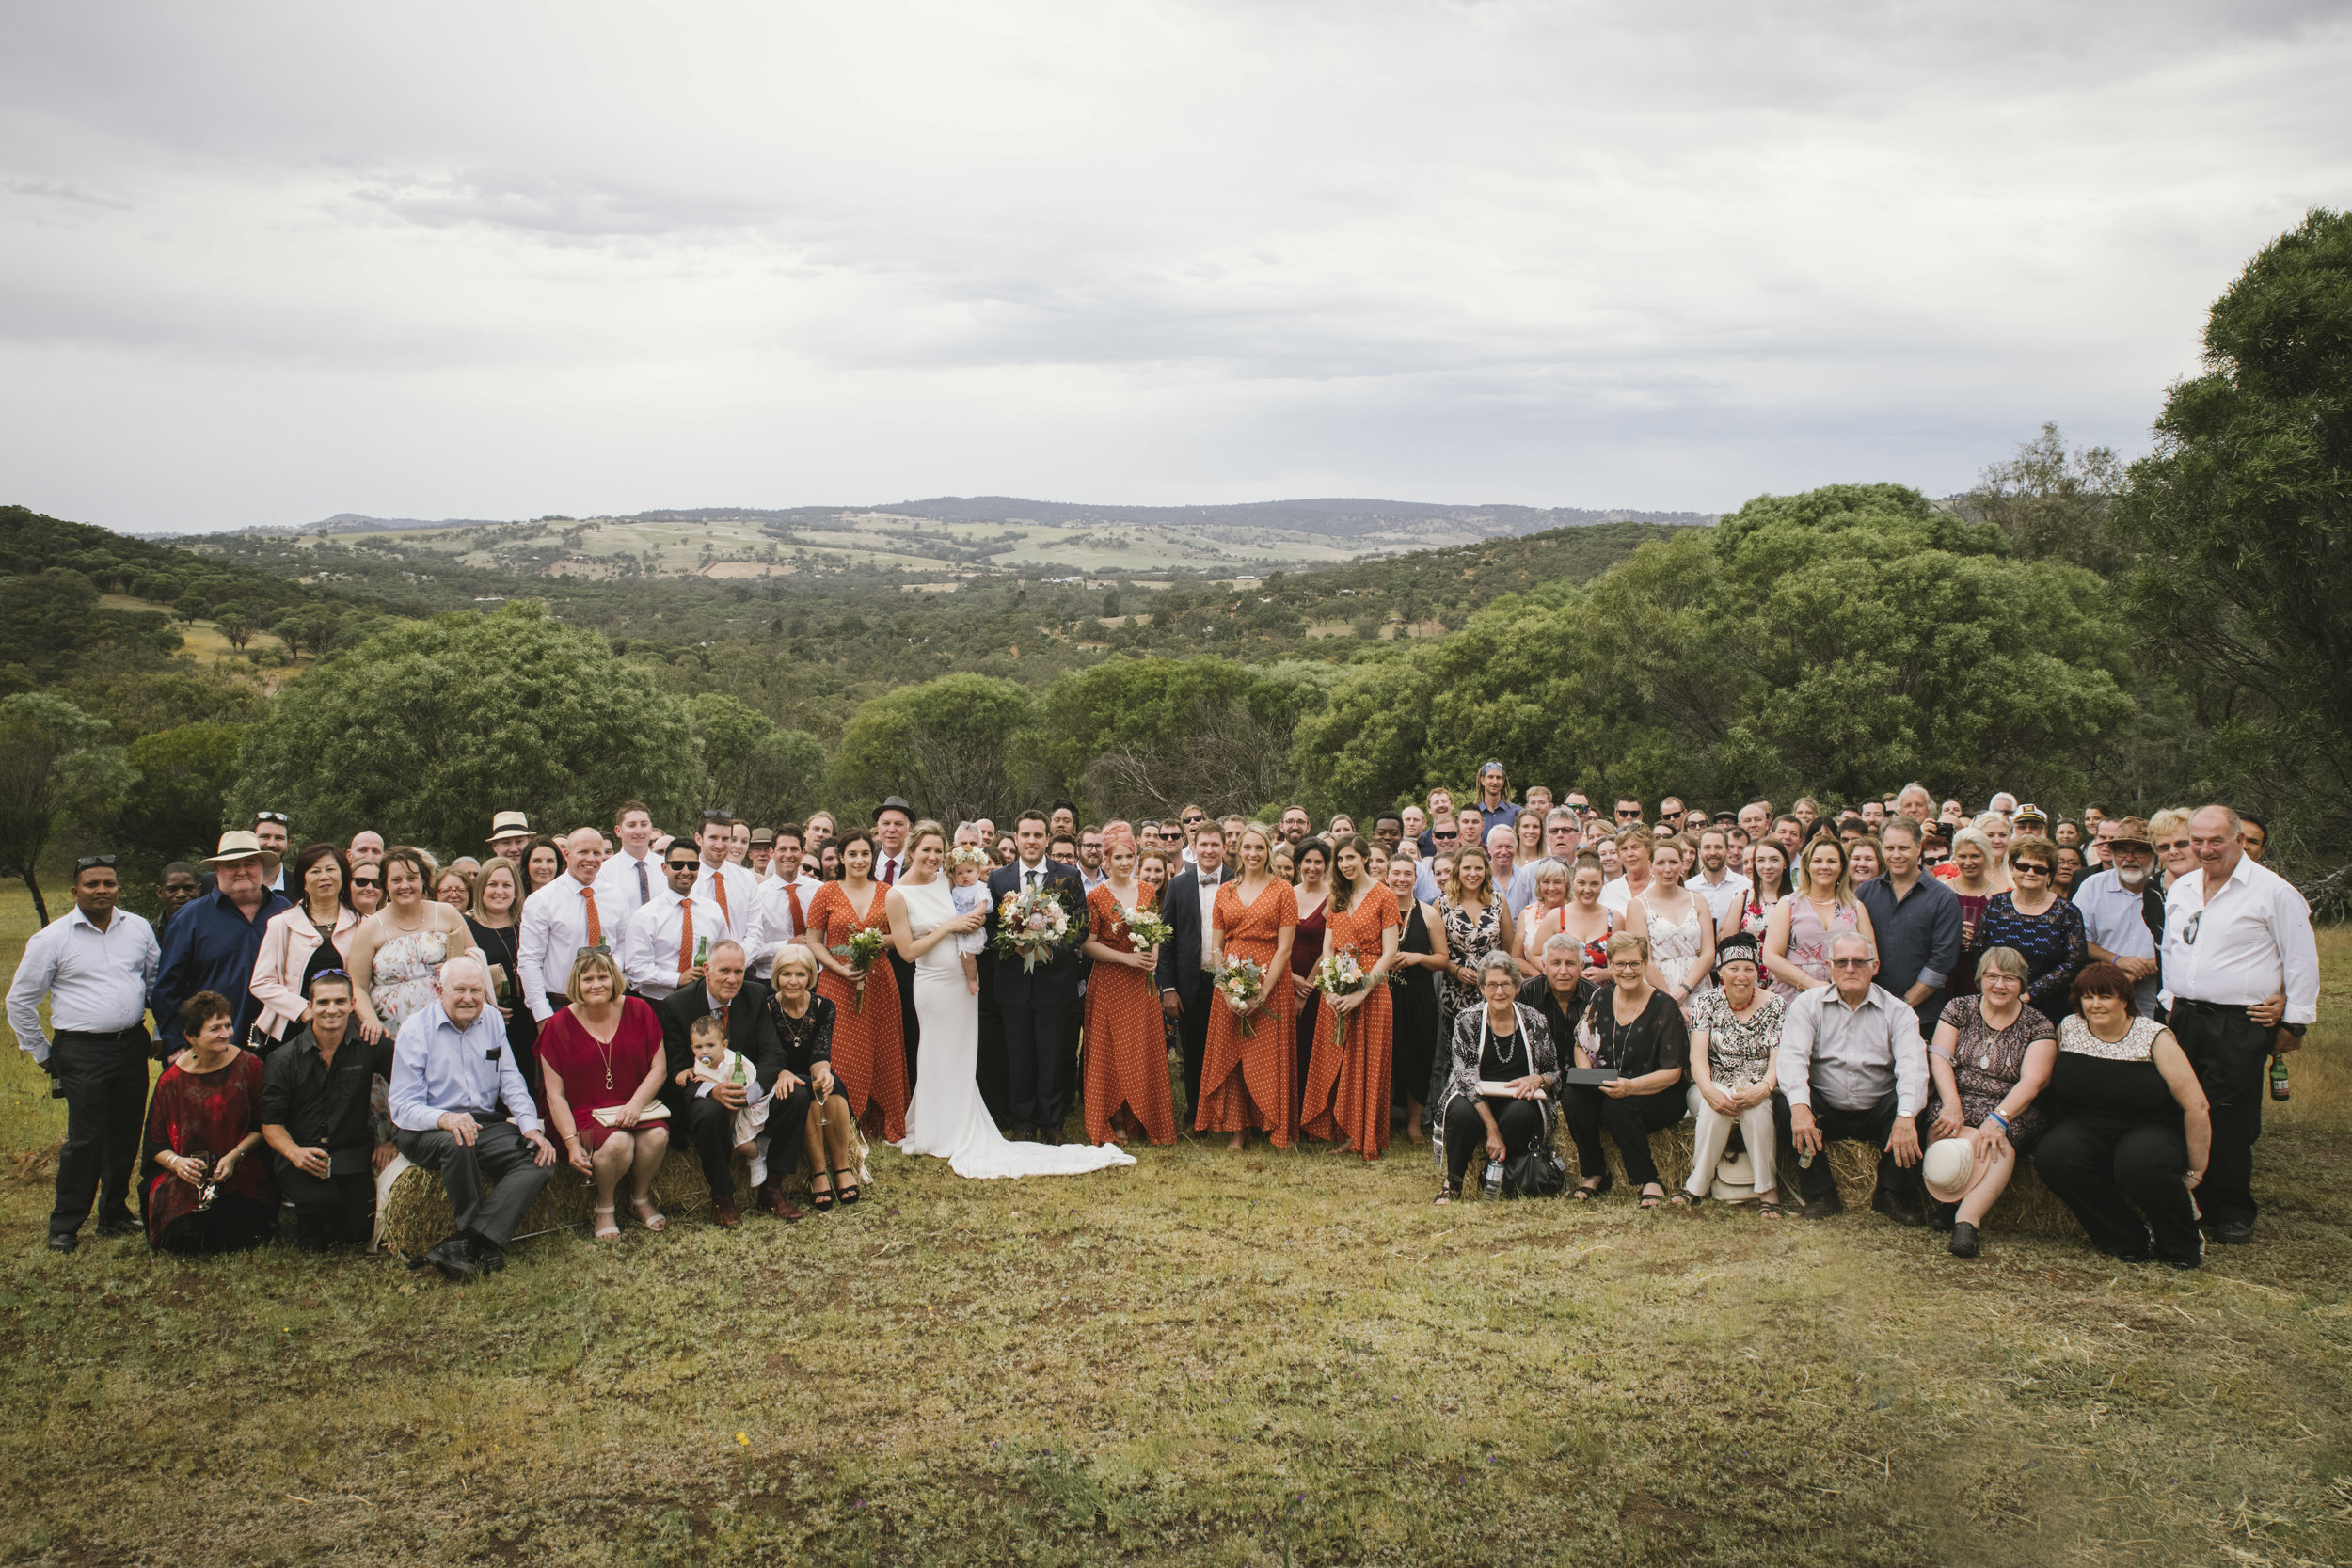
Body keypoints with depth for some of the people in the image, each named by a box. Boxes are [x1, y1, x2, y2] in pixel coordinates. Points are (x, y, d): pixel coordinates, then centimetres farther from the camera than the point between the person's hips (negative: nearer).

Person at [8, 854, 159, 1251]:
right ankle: (65, 1225, 6)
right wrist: (41, 1053, 5)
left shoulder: (138, 928, 7)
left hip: (132, 1045, 4)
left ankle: (114, 1213, 24)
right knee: (86, 1139, -7)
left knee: (126, 1135, 10)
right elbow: (19, 1000, 3)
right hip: (82, 1051, -4)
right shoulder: (52, 938, -4)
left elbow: (158, 980, 19)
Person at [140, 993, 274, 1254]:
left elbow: (262, 1127, 4)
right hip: (186, 1177, 0)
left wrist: (235, 1155, -12)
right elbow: (156, 1144, 5)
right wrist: (176, 1162, -15)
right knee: (185, 1240, -26)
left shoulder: (248, 1066, -1)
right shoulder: (171, 1080, 0)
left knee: (241, 1237, -23)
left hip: (240, 1173, 0)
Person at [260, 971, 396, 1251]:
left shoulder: (371, 1046, -1)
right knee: (322, 1200, -31)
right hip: (301, 1152, -1)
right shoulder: (283, 1060, -1)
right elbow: (271, 1125, -1)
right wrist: (295, 1152, -21)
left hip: (353, 1153, 1)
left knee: (359, 1232, -16)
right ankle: (308, 1228, 7)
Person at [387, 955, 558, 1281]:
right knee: (457, 1143, -39)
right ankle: (485, 1247, -23)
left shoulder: (492, 1021, 10)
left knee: (541, 1160, -21)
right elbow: (404, 1107, -12)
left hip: (485, 1124, 5)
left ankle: (465, 1244, -32)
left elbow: (511, 1082, 12)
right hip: (424, 1131, -5)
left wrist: (530, 1127, -6)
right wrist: (444, 1119, -34)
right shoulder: (415, 1030, -6)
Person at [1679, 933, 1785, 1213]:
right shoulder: (1707, 1003, 3)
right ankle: (1699, 1184, -24)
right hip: (1715, 1087, 0)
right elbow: (1698, 1055, -7)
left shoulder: (1775, 1007, 3)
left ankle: (1767, 1189, -25)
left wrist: (1764, 1087, -30)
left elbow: (1778, 1061, -7)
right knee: (1715, 1107, -34)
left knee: (1756, 1106, -35)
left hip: (1759, 1089, 0)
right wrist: (1709, 1090, -27)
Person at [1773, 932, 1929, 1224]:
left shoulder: (1897, 1011, 2)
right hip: (1825, 1111, 0)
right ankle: (1820, 1194, -14)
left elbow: (1912, 1066, -14)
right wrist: (1799, 1107, -33)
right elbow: (1793, 1056, -14)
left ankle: (1893, 1195, -8)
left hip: (1876, 1113, 0)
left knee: (1908, 1107, -29)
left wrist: (1905, 1117, -34)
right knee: (1785, 1104, -28)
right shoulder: (1807, 1004, 2)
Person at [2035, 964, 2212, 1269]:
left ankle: (2184, 1245, -7)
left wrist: (2195, 1173, -6)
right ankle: (2130, 1242, -12)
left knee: (2142, 1163, -39)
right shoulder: (2068, 1029, 5)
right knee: (2051, 1154, -31)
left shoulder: (2155, 1038, -6)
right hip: (2085, 1129, 3)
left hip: (2149, 1131, -3)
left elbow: (2196, 1106, -6)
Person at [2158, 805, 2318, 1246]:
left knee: (2230, 1123, -3)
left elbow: (2302, 960, -2)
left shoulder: (2273, 891, -5)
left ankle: (2232, 1213, 11)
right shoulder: (2180, 890, 13)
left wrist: (2294, 1022, -1)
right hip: (2186, 1019, 6)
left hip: (2241, 1026, -5)